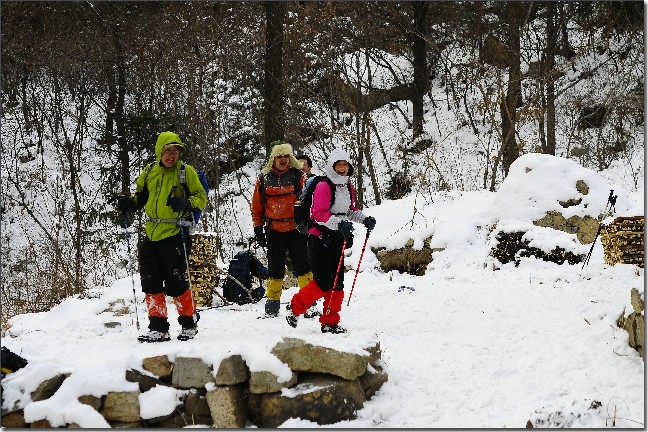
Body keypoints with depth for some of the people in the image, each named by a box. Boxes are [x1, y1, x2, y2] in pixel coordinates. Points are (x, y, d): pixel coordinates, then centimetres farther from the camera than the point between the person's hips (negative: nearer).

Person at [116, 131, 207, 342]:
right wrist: (129, 203, 3)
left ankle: (189, 324, 14)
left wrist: (186, 203, -21)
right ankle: (158, 328, 13)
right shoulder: (150, 172, 10)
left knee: (176, 283, -5)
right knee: (151, 283, 4)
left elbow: (201, 197, -1)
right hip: (152, 234, 5)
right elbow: (141, 196, 23)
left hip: (175, 234, -5)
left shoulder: (186, 172, -3)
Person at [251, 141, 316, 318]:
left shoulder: (298, 176, 0)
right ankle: (272, 308, 13)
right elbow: (256, 206, 11)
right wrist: (258, 230, 8)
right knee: (275, 269, 7)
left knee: (302, 267, -4)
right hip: (274, 231, 2)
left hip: (296, 229, -2)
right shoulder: (263, 178, 6)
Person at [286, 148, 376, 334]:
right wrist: (339, 223, -31)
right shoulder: (323, 186, -13)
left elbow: (350, 211, 24)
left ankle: (330, 322, 12)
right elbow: (319, 214, -20)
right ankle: (296, 308, 8)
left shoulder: (348, 187, 12)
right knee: (324, 282, -12)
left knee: (337, 282, 4)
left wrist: (365, 219, 7)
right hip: (320, 239, -8)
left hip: (337, 240, 8)